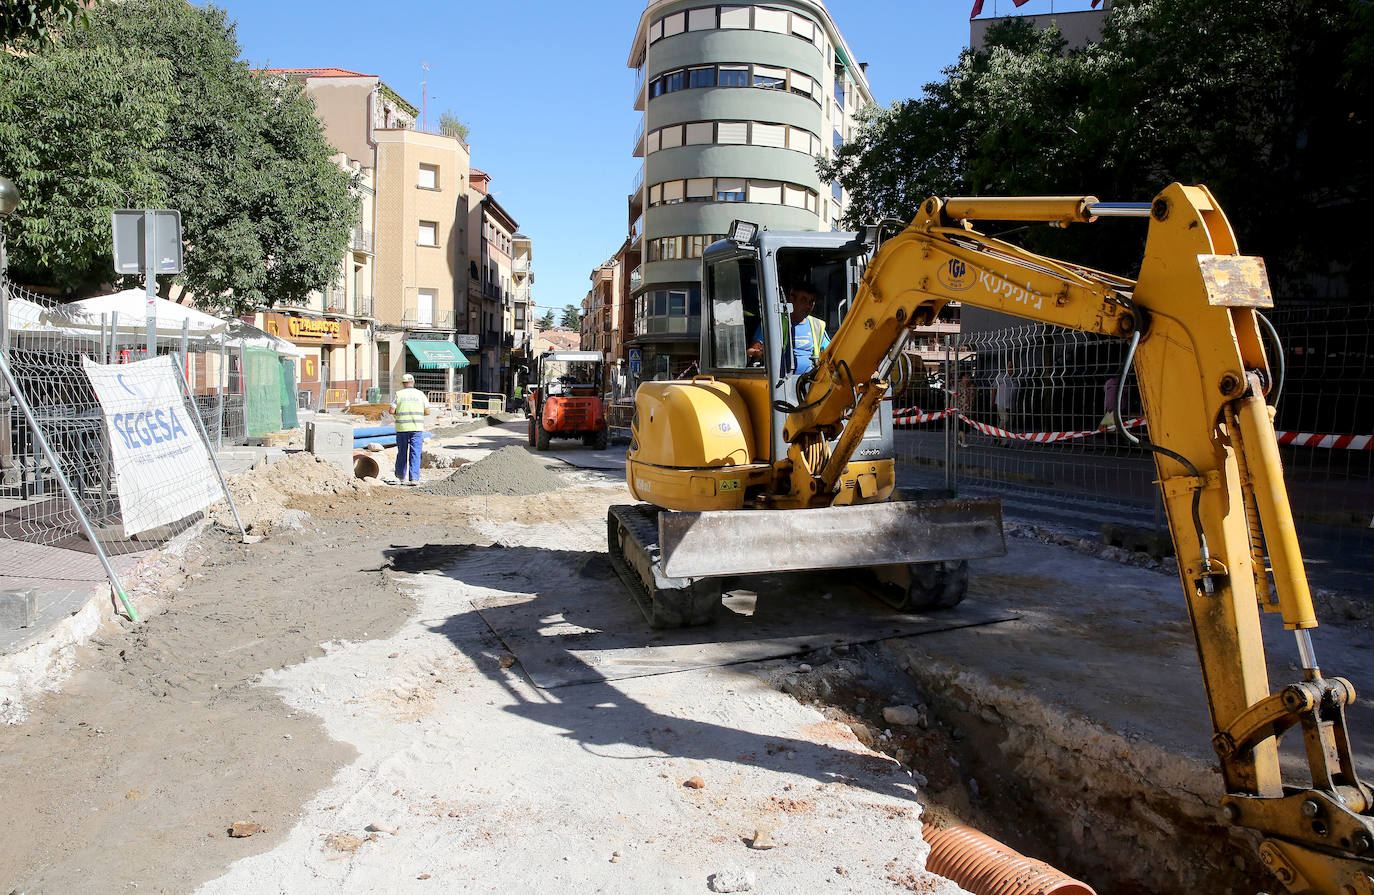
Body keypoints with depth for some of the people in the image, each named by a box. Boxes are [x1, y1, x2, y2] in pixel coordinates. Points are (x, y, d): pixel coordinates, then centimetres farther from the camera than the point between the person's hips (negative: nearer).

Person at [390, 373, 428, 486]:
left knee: (402, 452, 15)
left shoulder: (399, 394, 0)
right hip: (417, 427, -1)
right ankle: (414, 478, -10)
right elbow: (427, 411, 1)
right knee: (415, 453, -1)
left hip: (402, 427, 1)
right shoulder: (420, 394, 2)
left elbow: (392, 411, -5)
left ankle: (401, 476, 28)